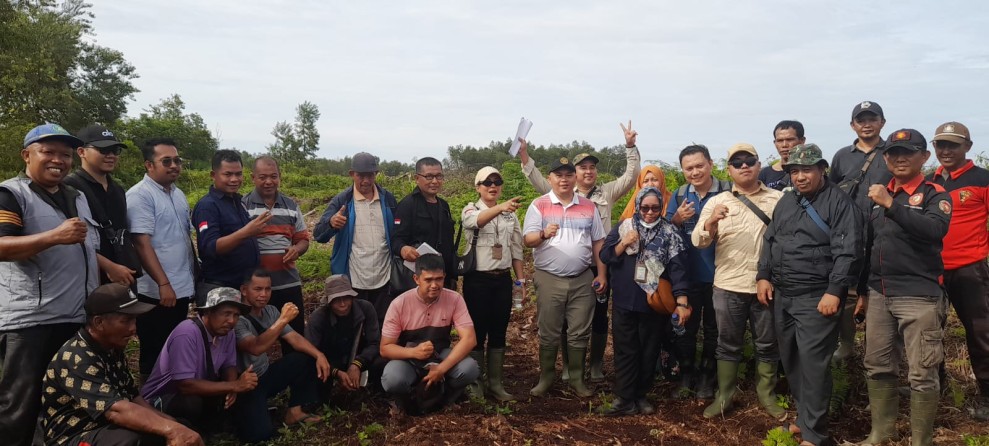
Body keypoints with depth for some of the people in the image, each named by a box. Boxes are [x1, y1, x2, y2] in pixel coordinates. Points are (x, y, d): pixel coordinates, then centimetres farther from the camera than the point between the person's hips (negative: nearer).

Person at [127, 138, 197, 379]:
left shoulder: (179, 194, 12)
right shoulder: (140, 195, -13)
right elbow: (142, 243, -19)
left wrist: (194, 275, 16)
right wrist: (163, 284, -23)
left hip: (183, 288, 8)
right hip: (156, 291, -8)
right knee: (154, 355, 4)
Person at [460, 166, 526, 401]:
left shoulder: (511, 214, 9)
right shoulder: (470, 210, -5)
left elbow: (516, 249, 12)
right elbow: (477, 221, -30)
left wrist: (521, 279, 7)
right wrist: (500, 207, -48)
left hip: (503, 279, 4)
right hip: (477, 279, -4)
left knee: (498, 333, 10)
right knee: (478, 332, 3)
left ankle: (496, 383, 20)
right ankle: (476, 384, 15)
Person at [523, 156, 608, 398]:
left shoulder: (589, 207, 8)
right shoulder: (539, 205, -1)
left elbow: (598, 242, 12)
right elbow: (528, 239, -7)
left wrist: (601, 274, 5)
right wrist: (543, 234, -29)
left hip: (583, 279, 2)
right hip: (549, 279, -2)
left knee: (579, 333, 7)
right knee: (548, 333, 6)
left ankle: (577, 379, 20)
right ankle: (545, 378, 19)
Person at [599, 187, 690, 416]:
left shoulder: (670, 232, -1)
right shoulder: (623, 227, 4)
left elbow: (678, 267, -7)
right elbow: (605, 256, 1)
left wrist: (682, 302, -14)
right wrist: (624, 244, -17)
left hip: (654, 303, 0)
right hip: (624, 301, 1)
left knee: (649, 351, 11)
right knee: (625, 350, 2)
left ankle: (640, 395, 25)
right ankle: (625, 399, 8)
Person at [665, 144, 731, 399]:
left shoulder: (728, 192, -6)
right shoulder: (679, 196, 4)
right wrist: (676, 219, -15)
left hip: (718, 274, -2)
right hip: (686, 275, 2)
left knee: (713, 329, 11)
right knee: (685, 327, 11)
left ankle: (706, 377, 25)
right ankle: (686, 375, 24)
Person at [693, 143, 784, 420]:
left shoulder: (778, 199, 4)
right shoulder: (716, 202, 4)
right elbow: (699, 241, -4)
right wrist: (711, 223, -24)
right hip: (728, 287, 0)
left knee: (767, 344, 12)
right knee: (728, 344, 10)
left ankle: (767, 395, 27)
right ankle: (724, 396, 21)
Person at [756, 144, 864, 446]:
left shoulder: (839, 202, -7)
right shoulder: (785, 202, 14)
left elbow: (848, 252, -14)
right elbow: (770, 241, 19)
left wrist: (834, 291, -19)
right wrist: (764, 276, 9)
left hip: (816, 297, -7)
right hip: (781, 296, 7)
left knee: (812, 363, -7)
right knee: (790, 360, 13)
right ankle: (805, 417, 29)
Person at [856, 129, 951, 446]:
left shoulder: (934, 194, -3)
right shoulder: (879, 195, 13)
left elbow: (935, 229, -25)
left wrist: (891, 205, -27)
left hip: (919, 297, -5)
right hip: (879, 295, 6)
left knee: (922, 375, -1)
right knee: (878, 368, 12)